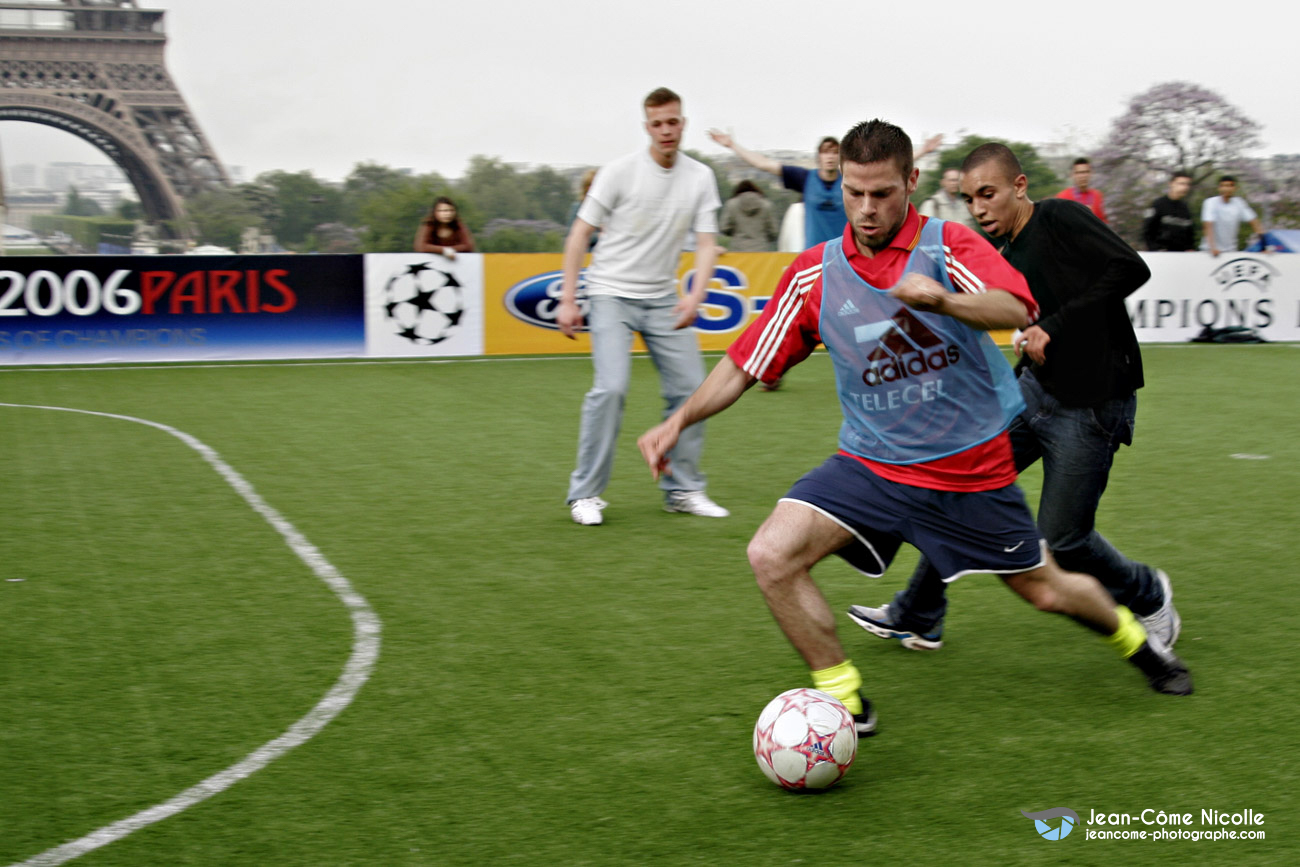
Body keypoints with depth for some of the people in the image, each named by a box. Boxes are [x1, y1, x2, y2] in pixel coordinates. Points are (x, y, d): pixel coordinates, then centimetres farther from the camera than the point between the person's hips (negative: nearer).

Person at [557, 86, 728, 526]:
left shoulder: (701, 178, 0)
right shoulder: (620, 172, -9)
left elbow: (706, 244, -3)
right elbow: (580, 233, -6)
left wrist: (695, 295, -22)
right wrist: (567, 299, -11)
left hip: (663, 299, 4)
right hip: (611, 294, -4)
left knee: (690, 387, 0)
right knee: (611, 387, -18)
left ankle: (682, 490, 15)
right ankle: (585, 493, -6)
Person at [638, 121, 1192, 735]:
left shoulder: (947, 245, -9)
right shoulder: (815, 273, -1)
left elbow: (1017, 310, -27)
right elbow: (746, 364, 3)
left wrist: (943, 299, -47)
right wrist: (679, 421, -10)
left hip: (972, 470, -2)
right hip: (870, 466, 2)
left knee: (1045, 591, 11)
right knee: (771, 556, -19)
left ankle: (1134, 638, 46)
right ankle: (846, 702, -2)